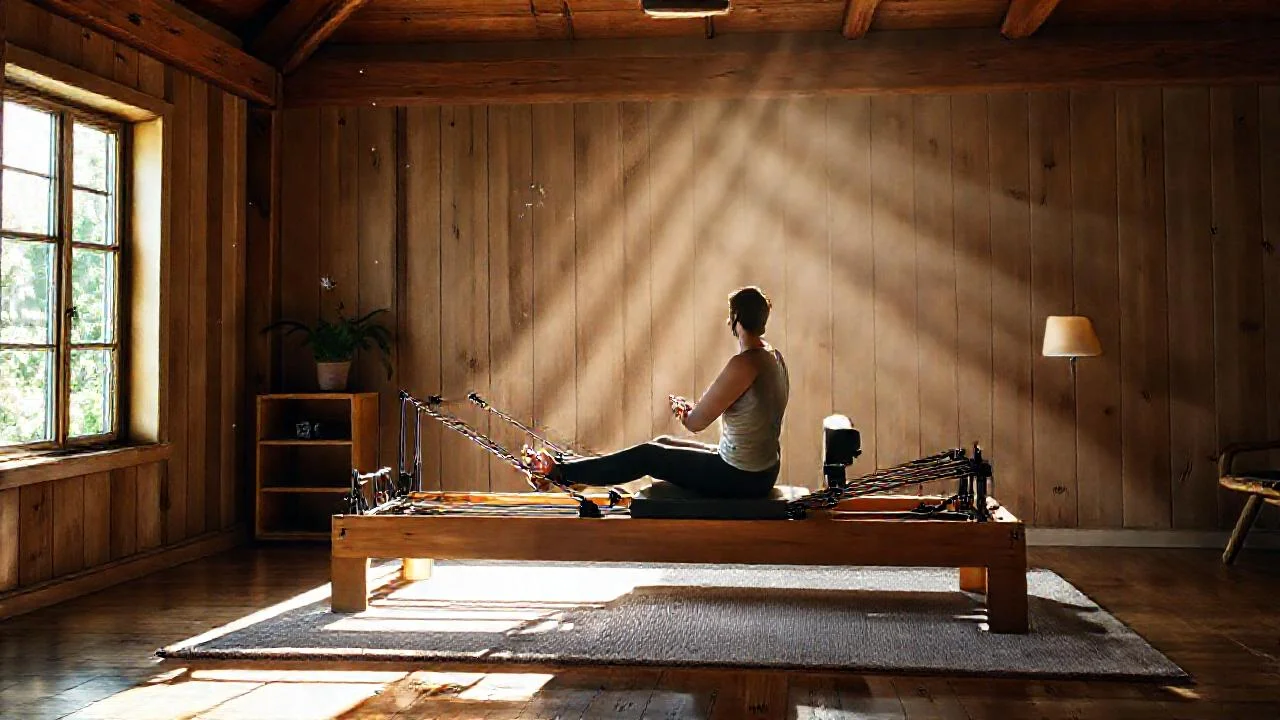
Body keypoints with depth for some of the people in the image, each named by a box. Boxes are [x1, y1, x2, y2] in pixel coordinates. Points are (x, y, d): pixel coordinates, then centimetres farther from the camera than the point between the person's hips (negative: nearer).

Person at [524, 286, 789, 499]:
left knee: (647, 456, 2)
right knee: (663, 444, 19)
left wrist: (681, 411, 5)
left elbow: (696, 422, -18)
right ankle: (576, 473, 29)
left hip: (741, 478, -9)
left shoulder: (743, 364, -24)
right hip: (762, 471, 9)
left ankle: (560, 473, 16)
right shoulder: (773, 357, 5)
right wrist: (692, 408, 13)